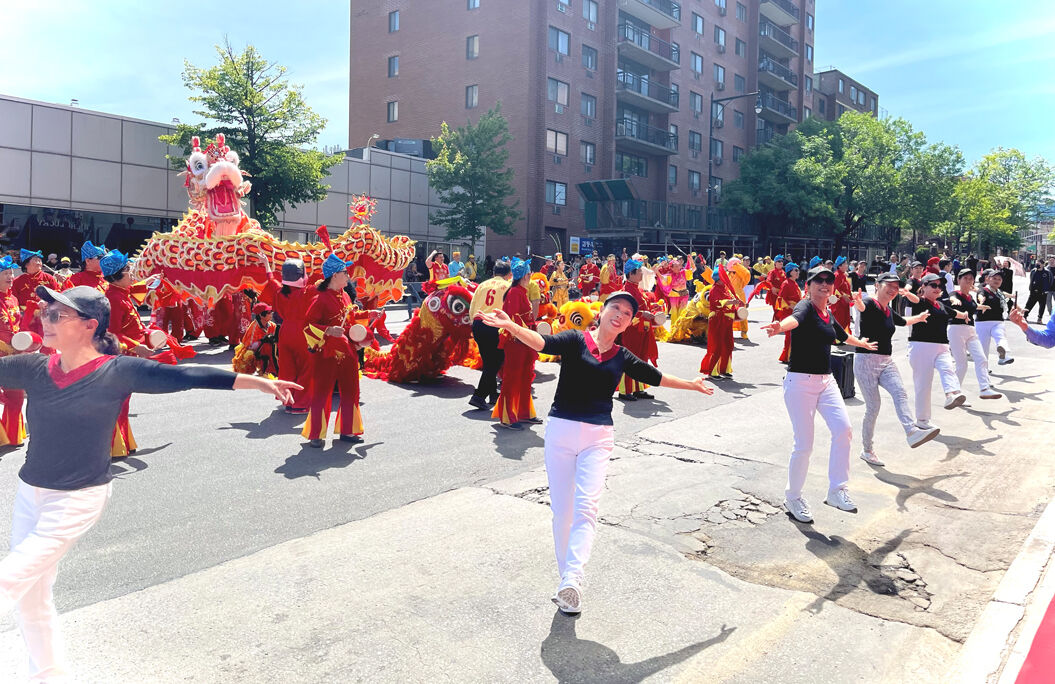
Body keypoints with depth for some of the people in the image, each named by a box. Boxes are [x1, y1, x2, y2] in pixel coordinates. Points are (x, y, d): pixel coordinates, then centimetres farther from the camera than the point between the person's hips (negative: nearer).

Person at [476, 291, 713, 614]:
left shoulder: (623, 358, 12)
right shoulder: (576, 340, -1)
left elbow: (655, 376, 26)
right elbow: (543, 342, -19)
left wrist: (692, 385, 37)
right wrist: (511, 326, -38)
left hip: (598, 438, 2)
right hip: (561, 430, -2)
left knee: (586, 507, -14)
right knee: (562, 511, 2)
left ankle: (571, 579, -20)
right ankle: (566, 577, 14)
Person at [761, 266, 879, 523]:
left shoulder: (828, 313, 12)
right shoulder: (805, 307, -12)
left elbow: (843, 336, 35)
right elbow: (795, 319, -38)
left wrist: (863, 344, 53)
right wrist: (779, 327, -61)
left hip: (826, 381, 7)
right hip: (800, 381, -7)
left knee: (843, 429, -11)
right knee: (804, 444, -4)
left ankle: (837, 490, 2)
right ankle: (793, 497, 16)